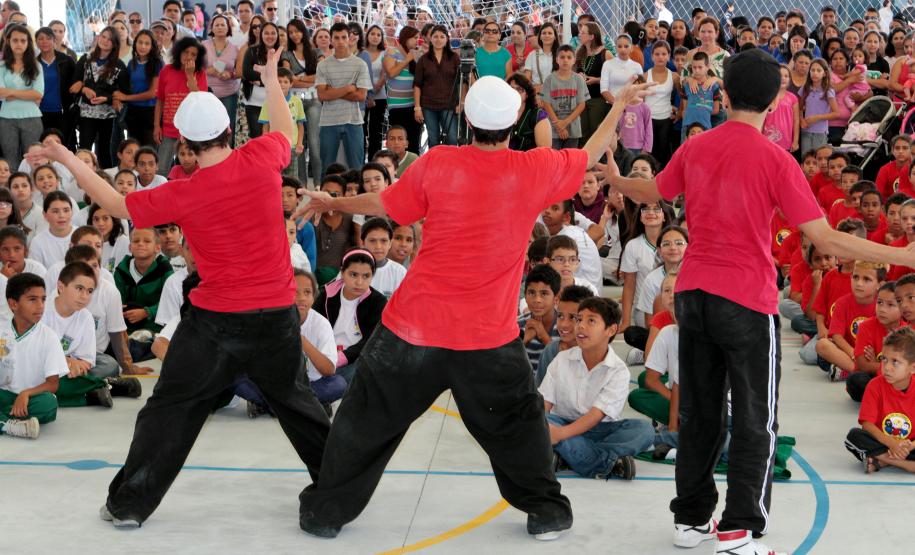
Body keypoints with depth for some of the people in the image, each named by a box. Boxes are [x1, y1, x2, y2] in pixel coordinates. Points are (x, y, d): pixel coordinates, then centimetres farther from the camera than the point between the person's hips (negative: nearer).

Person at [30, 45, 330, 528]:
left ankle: (129, 504, 16)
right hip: (277, 316, 3)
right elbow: (286, 131, 16)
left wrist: (70, 162, 15)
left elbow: (118, 205, 4)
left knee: (171, 410, 10)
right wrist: (271, 80, 30)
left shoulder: (182, 194, -12)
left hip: (216, 321, -2)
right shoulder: (260, 158, -8)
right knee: (293, 399, 21)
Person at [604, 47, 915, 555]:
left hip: (692, 294, 5)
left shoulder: (695, 148, 2)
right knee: (755, 423, 5)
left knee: (698, 414, 15)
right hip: (747, 302, -5)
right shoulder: (775, 159, -13)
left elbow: (651, 192, 22)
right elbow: (825, 239, -16)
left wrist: (614, 179, 43)